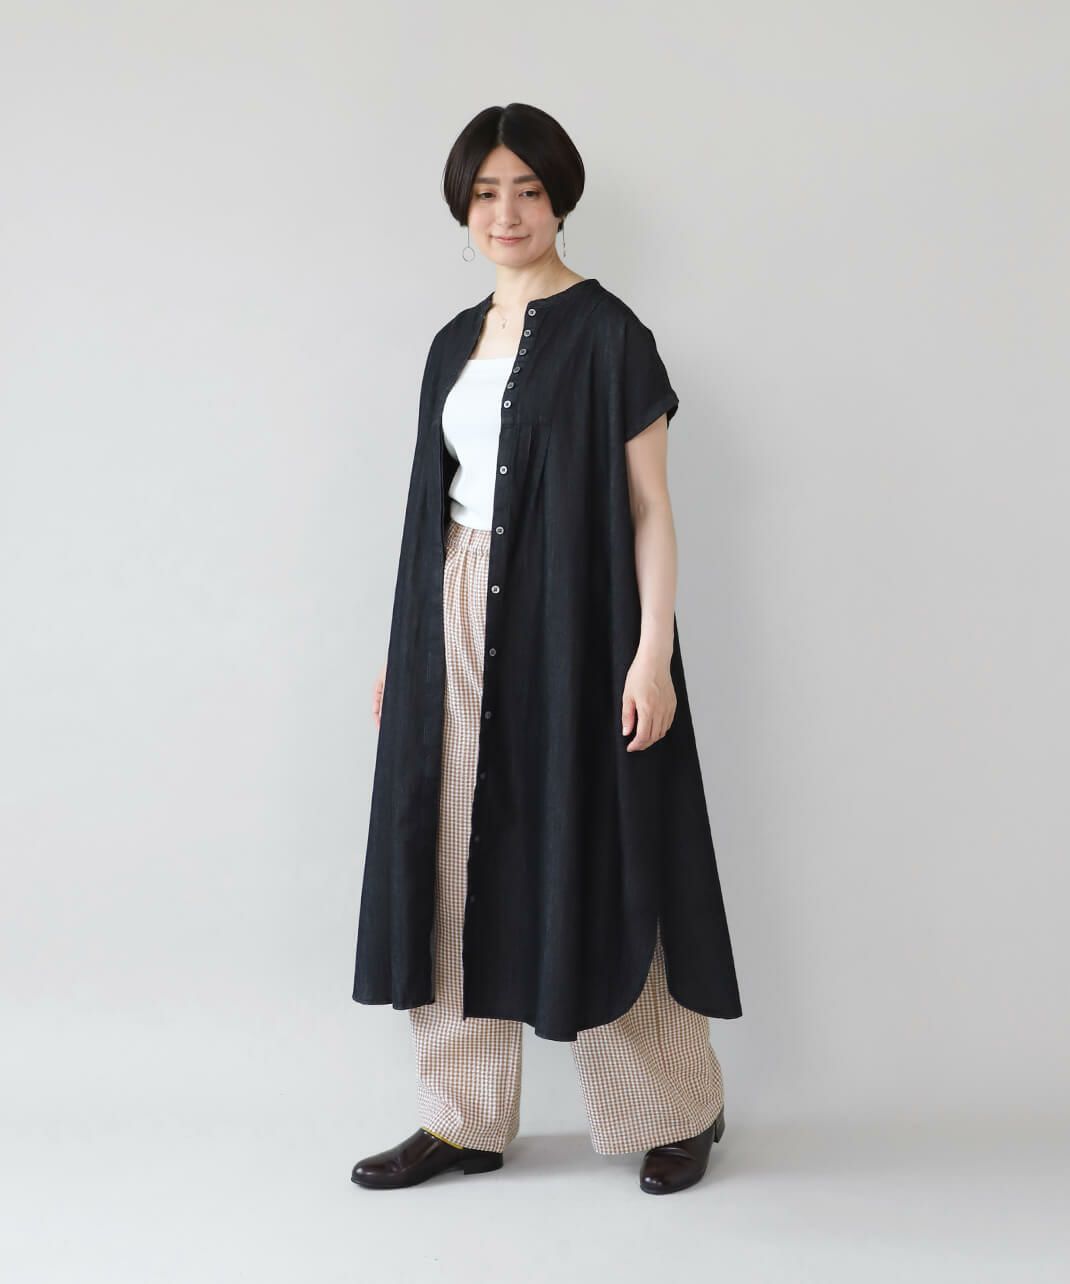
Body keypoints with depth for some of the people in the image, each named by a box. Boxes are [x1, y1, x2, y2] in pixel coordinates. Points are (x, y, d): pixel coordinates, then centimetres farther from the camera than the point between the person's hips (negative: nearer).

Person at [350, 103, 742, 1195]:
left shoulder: (604, 334, -5)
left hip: (567, 623, -6)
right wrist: (404, 647, 15)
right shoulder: (456, 345, 14)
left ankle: (681, 1105, 19)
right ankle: (465, 1118, 19)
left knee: (586, 862, 0)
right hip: (456, 625, 7)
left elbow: (649, 508, -8)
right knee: (453, 862, 7)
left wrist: (653, 652, -16)